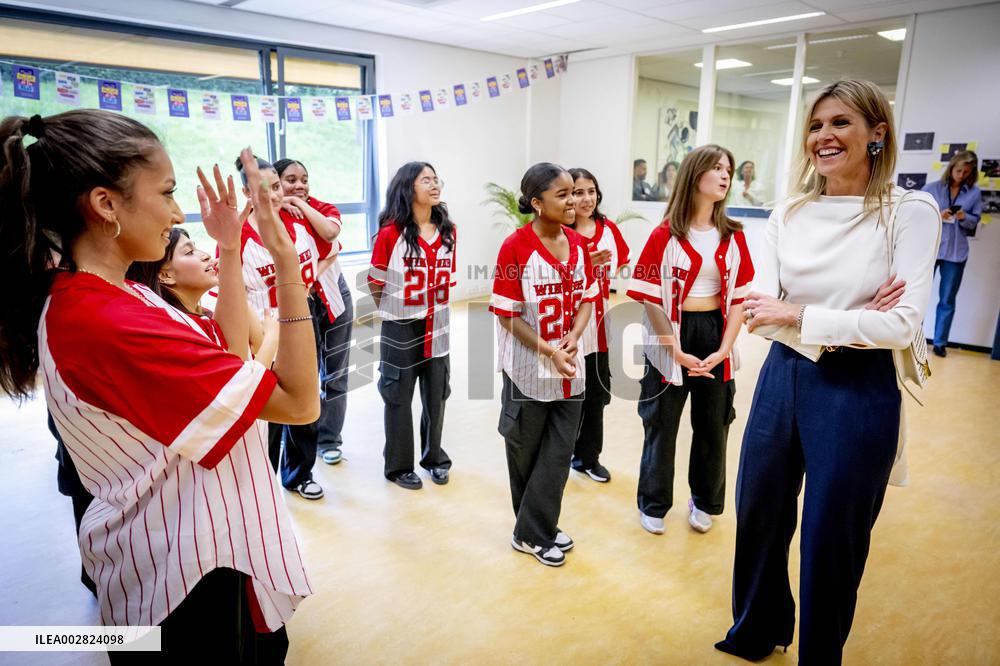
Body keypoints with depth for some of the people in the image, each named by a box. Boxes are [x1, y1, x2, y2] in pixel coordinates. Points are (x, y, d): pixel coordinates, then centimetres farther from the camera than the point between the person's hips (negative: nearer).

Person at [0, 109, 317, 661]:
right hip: (194, 582, -9)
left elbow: (232, 352, 7)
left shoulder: (75, 299, 2)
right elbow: (300, 402, -27)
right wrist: (286, 258, -27)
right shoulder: (108, 323, -29)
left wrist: (230, 251, 3)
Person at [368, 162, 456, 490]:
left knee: (436, 394, 13)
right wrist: (394, 311, 7)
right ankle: (399, 465, 23)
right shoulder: (391, 233, -13)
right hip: (401, 328, -4)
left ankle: (434, 457, 32)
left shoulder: (448, 231, 3)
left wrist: (436, 307, 13)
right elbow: (375, 282, -4)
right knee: (399, 396, 7)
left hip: (437, 326, 5)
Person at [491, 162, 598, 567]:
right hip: (528, 369, -5)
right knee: (525, 453, 13)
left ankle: (538, 528, 27)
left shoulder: (578, 244, 1)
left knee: (559, 453, 10)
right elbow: (506, 314, -14)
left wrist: (573, 338, -10)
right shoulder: (515, 247, -16)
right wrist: (549, 352, -18)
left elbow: (587, 298, 8)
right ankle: (530, 534, 31)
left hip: (570, 370, 5)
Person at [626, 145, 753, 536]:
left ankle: (704, 503, 34)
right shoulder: (665, 235, -8)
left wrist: (724, 349, -7)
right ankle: (653, 505, 26)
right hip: (672, 337, -3)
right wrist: (676, 351, -13)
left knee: (713, 426, 13)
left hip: (716, 336, 4)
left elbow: (740, 297, 3)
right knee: (662, 426, 8)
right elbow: (650, 298, -10)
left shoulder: (733, 237, 4)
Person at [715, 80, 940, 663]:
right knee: (760, 517, 18)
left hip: (859, 391, -4)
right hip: (783, 378, 4)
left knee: (831, 538, 10)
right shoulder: (789, 214, 3)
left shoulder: (911, 213, -8)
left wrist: (797, 316, -17)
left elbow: (902, 324, -17)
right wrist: (843, 327, -17)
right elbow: (758, 311, -5)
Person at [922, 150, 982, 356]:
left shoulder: (975, 193, 4)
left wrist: (965, 217, -15)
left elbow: (976, 221, 6)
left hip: (956, 252, 1)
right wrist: (937, 216, -18)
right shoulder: (932, 188, 0)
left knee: (947, 299, 6)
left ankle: (940, 342, 15)